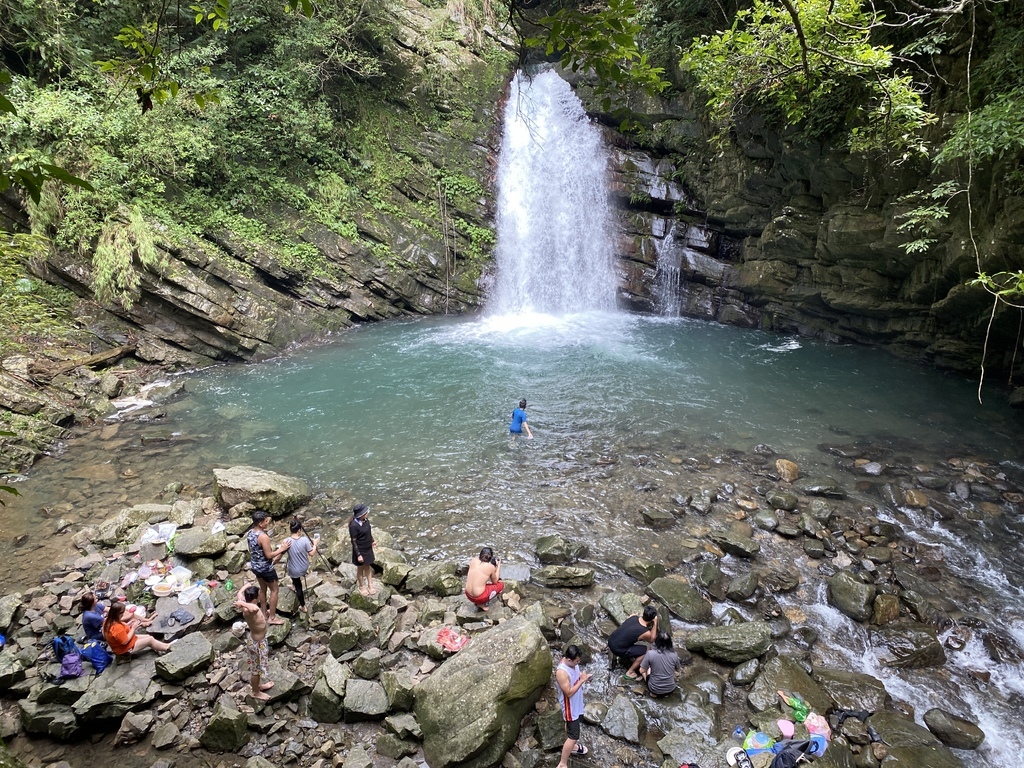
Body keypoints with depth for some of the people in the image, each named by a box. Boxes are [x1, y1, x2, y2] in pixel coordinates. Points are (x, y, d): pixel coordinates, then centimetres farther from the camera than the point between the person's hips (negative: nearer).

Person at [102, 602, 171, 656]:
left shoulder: (108, 621, -6)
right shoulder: (117, 627, -38)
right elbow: (125, 641, -29)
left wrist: (128, 624, -4)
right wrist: (133, 628, -21)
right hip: (125, 650, -10)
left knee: (149, 636, 12)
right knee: (150, 639, -2)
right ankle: (166, 647, 16)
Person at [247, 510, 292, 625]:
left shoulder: (250, 532, -3)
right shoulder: (263, 536, -30)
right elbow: (269, 555, -24)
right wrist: (282, 549, -13)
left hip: (255, 566, 8)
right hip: (265, 568, -8)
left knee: (263, 589, 25)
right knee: (274, 590, 10)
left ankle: (264, 613, 38)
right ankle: (272, 617, 18)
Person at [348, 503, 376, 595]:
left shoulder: (366, 521, -10)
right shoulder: (354, 526, -30)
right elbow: (354, 541, -23)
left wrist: (372, 541, 19)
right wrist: (358, 555, -19)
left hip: (368, 548, 6)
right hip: (360, 550, -6)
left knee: (368, 566, 20)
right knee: (360, 568, 16)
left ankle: (370, 585, 35)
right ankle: (362, 586, 36)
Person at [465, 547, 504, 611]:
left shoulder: (474, 560, -2)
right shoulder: (491, 567, -12)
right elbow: (495, 582, 6)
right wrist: (498, 565, 11)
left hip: (468, 595, 6)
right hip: (479, 597, -5)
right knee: (501, 585, 15)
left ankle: (477, 601, 16)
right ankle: (482, 603, 6)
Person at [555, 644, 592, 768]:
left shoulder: (571, 663, -12)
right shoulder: (561, 672, -38)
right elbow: (569, 693, -31)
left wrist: (583, 676, -11)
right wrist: (582, 680, -30)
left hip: (576, 703, 9)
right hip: (570, 706, -9)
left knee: (571, 726, 30)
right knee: (574, 735, 0)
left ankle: (572, 746, 54)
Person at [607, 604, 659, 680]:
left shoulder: (633, 616, -4)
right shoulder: (646, 633, -19)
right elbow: (651, 640, 6)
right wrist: (655, 624, 1)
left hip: (610, 641, 7)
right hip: (617, 649, -7)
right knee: (646, 651, 3)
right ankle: (630, 672, 10)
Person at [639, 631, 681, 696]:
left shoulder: (650, 653, -19)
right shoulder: (674, 654, -11)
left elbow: (641, 671, -8)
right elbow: (678, 670, 8)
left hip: (654, 690, -2)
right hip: (670, 690, 2)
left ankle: (654, 692, 10)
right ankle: (666, 693, 15)